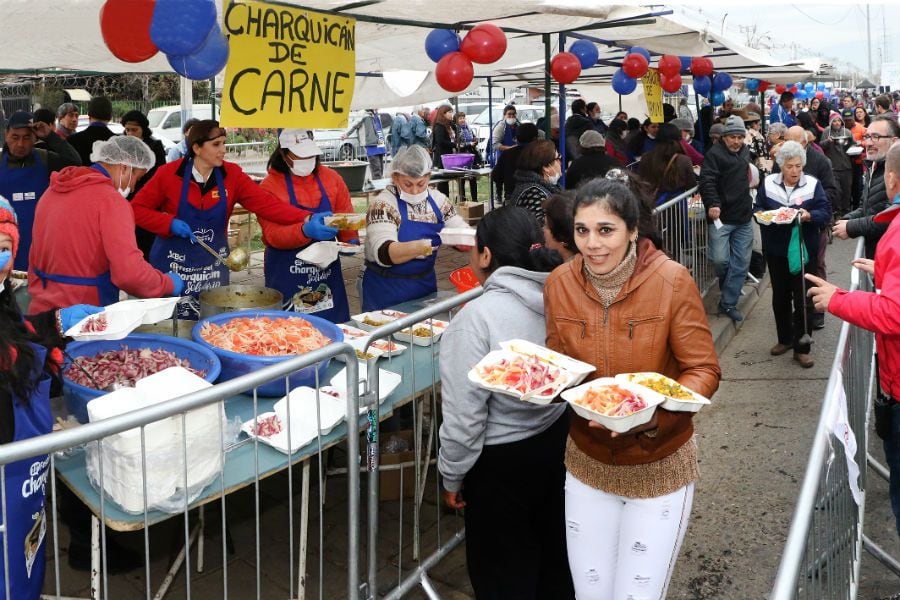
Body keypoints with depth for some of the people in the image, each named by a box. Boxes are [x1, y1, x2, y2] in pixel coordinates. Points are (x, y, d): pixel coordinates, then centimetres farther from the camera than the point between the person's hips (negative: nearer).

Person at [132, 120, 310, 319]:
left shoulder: (232, 174, -5)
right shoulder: (169, 173, -10)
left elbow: (266, 203, -16)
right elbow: (137, 208, -3)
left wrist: (306, 218, -30)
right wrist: (170, 223, -19)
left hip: (213, 266, 2)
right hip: (174, 265, -2)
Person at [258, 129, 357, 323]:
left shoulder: (331, 178, 6)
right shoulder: (269, 186, -6)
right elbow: (272, 235, -14)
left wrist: (351, 240, -9)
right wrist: (306, 230, -31)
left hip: (327, 272, 3)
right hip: (286, 277, -3)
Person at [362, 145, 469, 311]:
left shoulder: (437, 199, 2)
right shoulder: (383, 205, -14)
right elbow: (383, 253, -25)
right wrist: (424, 246, -40)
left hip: (426, 285, 5)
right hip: (388, 292, -5)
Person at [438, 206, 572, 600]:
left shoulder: (477, 317, -25)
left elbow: (465, 415, -21)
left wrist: (452, 477, -6)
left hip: (503, 460, -6)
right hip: (558, 438, 6)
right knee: (554, 554, 26)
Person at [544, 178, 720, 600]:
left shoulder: (671, 280, -18)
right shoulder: (559, 283, -8)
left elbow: (704, 371, -14)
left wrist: (656, 410, -31)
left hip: (660, 466, -3)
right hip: (587, 463, 3)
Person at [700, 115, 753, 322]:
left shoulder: (745, 152, 16)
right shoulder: (715, 154, -7)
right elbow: (707, 181, -20)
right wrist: (712, 203, -32)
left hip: (743, 219, 7)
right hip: (721, 217, -7)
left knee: (741, 261, 5)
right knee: (720, 259, -11)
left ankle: (728, 303, 13)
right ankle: (727, 288, 21)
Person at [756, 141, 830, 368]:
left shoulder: (813, 184, -3)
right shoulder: (768, 183, 2)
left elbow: (826, 212, -7)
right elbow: (757, 209, 5)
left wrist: (810, 216, -27)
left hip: (803, 250, -3)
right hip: (776, 250, 3)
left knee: (802, 298, -2)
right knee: (780, 296, 14)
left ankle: (801, 347, 7)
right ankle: (785, 339, 31)